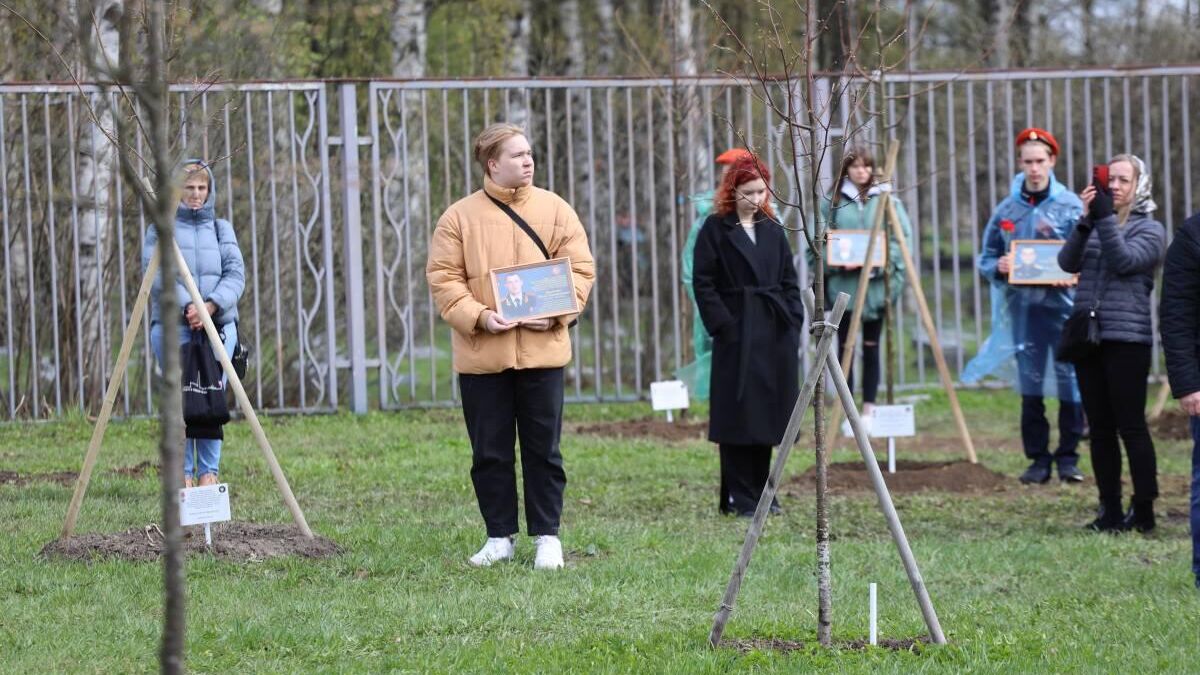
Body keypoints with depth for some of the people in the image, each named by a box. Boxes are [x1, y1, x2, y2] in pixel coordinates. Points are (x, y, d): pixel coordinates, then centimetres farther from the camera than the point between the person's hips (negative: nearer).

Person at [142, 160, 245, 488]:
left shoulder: (221, 228, 15)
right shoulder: (160, 229, 6)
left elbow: (235, 274, 3)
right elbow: (155, 274, -7)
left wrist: (211, 305, -14)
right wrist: (187, 306, -19)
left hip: (218, 325, 3)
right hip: (173, 326, -3)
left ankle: (209, 472, 5)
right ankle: (183, 474, -2)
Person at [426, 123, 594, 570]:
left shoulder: (555, 210, 5)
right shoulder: (459, 218, 1)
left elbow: (580, 268, 4)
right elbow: (443, 278, -1)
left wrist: (556, 313, -12)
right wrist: (478, 316, -15)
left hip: (541, 348, 0)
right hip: (481, 354, 0)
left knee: (543, 448, 4)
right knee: (490, 451, 5)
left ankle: (547, 536, 12)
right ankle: (499, 537, 15)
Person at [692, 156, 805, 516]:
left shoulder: (773, 230, 13)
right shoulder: (715, 230, -1)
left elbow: (790, 282, 15)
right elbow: (703, 283, -5)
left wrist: (793, 322, 4)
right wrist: (722, 326, -12)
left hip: (775, 334, 5)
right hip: (736, 334, -5)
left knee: (768, 415, 8)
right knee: (738, 416, -6)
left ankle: (760, 491, 16)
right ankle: (739, 497, -3)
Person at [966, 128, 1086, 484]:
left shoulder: (1070, 206, 1)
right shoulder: (1006, 209, 10)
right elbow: (986, 258, 15)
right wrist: (998, 267, -7)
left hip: (1062, 305, -3)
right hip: (1023, 308, 3)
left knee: (1070, 383, -4)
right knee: (1030, 387, 5)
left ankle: (1068, 457, 6)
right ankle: (1038, 459, 12)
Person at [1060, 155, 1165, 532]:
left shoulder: (1149, 229, 2)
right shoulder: (1095, 224, 14)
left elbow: (1125, 260, -15)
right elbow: (1068, 262, -1)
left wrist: (1105, 218, -16)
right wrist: (1086, 221, -12)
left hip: (1127, 340, -5)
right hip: (1087, 336, 5)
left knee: (1131, 427, -6)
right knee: (1100, 429, 7)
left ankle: (1144, 511, -1)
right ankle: (1109, 511, 11)